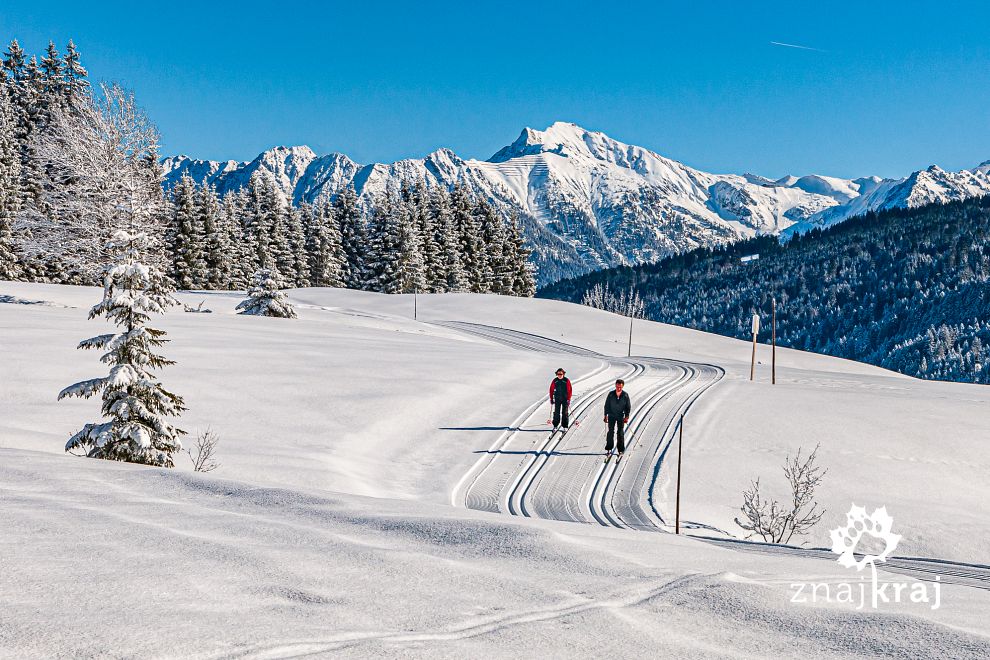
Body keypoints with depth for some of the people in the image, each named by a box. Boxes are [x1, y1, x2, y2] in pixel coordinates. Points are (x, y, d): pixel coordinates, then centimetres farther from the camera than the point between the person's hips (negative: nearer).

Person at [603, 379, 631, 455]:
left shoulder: (625, 395, -8)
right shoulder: (611, 394, -8)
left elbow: (628, 406, -2)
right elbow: (607, 405, 0)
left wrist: (627, 416, -10)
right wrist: (606, 415, -1)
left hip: (621, 416, 0)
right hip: (611, 415, 0)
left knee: (620, 433, 2)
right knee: (611, 432, -4)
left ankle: (620, 450, 10)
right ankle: (608, 449, 4)